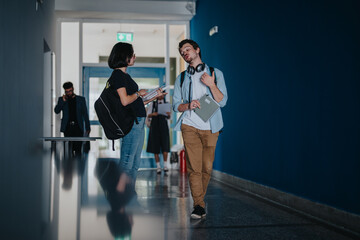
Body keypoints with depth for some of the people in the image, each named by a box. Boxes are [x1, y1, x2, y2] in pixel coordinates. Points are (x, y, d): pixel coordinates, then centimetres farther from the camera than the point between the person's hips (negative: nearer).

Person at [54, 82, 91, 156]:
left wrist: (87, 127, 2)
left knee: (78, 149, -7)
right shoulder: (61, 99, 12)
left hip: (78, 127, -1)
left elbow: (85, 114, 9)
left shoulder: (81, 99, 10)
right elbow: (56, 111, 2)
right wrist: (63, 101, -9)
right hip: (67, 127, 1)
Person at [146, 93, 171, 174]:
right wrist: (153, 114, -15)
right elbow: (148, 115, 7)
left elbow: (168, 117, 11)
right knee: (155, 146, 0)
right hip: (155, 125, 0)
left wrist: (169, 114, -12)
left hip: (163, 125, 0)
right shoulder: (152, 104, 10)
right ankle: (158, 166, 6)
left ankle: (165, 165, -3)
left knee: (165, 145, -11)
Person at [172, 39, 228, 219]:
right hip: (190, 126, 0)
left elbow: (222, 101, 3)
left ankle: (199, 197, 18)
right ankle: (199, 205, -6)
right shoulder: (181, 79, 16)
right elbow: (175, 105, 13)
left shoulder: (215, 74, 11)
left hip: (210, 127, 0)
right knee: (194, 167, -10)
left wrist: (212, 85, -13)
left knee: (207, 167, 0)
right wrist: (188, 106, -9)